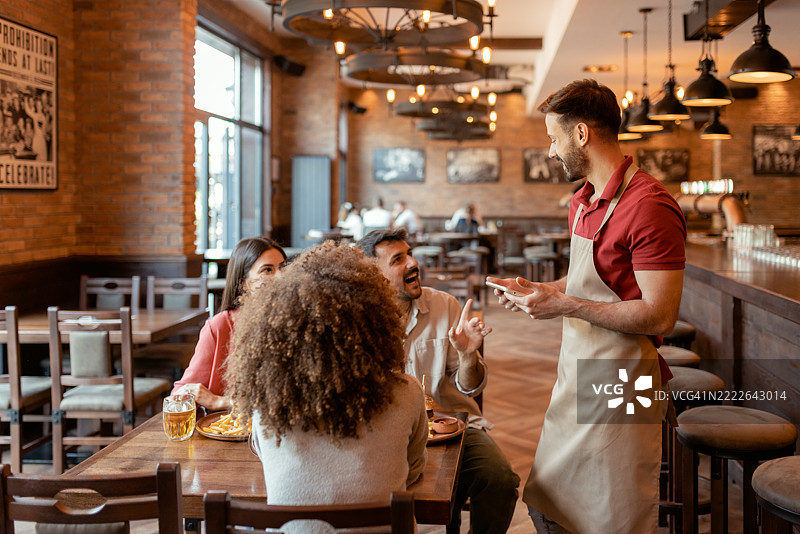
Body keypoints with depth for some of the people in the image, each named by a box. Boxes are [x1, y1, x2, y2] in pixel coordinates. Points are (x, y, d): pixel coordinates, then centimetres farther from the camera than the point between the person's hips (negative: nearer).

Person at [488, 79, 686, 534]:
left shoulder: (649, 206, -19)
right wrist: (535, 290, 8)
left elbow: (659, 316, -23)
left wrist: (564, 305, -20)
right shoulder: (584, 201, 12)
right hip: (575, 377, 9)